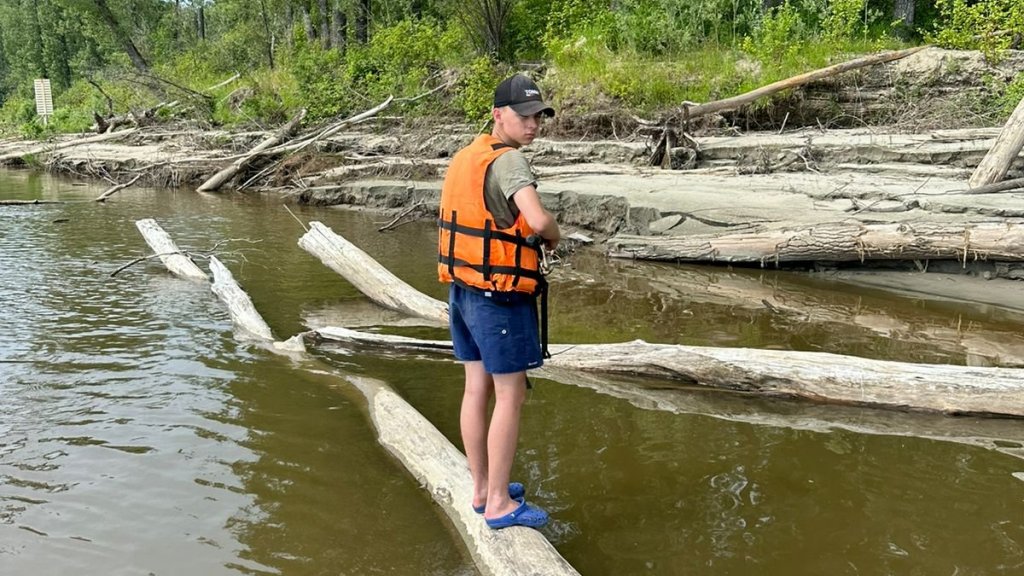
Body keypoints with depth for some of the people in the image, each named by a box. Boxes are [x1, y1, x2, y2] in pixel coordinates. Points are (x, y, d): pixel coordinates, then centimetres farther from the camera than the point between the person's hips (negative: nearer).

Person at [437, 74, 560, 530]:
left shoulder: (464, 157, 11)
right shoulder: (508, 161, -18)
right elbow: (539, 220, -32)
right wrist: (552, 237, -10)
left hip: (463, 289, 9)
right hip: (500, 296, -9)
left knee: (477, 389, 15)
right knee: (510, 396, 1)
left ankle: (482, 488, 28)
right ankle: (499, 504, 9)